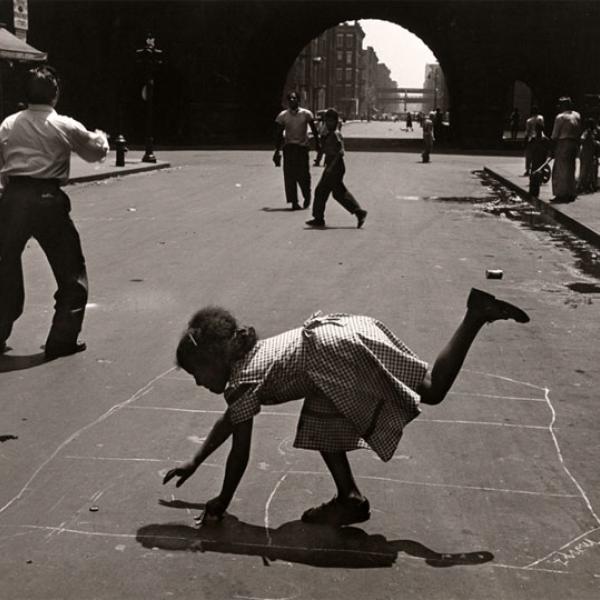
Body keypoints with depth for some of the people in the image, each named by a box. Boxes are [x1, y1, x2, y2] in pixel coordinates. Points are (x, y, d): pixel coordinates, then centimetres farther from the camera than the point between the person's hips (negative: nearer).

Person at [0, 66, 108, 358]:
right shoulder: (66, 126, -2)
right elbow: (97, 152, 13)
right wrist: (100, 137, 34)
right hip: (48, 200, -3)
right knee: (71, 272, 11)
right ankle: (62, 339, 11)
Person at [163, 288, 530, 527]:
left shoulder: (244, 383, -3)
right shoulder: (247, 354, 22)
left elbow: (240, 453, 0)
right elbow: (228, 422, 35)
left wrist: (222, 503, 13)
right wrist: (194, 464, 42)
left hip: (338, 351, -10)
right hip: (349, 329, 10)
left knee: (431, 390, -4)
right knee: (319, 421, 16)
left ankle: (476, 316, -7)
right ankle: (350, 499, 17)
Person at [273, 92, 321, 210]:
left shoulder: (306, 114, -3)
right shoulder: (282, 116, 1)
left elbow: (314, 129, 7)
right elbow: (279, 134, 6)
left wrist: (317, 143, 7)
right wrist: (277, 150, 4)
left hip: (302, 147, -1)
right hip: (288, 146, 1)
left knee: (303, 175, -3)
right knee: (290, 175, -5)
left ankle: (307, 197, 23)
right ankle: (294, 202, 0)